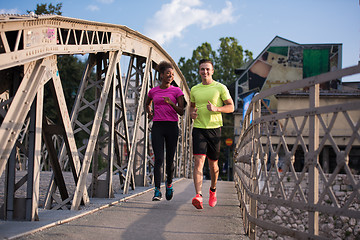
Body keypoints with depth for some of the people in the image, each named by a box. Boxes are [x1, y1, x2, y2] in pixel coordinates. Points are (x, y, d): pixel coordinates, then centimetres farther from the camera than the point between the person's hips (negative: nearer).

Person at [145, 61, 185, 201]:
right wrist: (149, 112, 10)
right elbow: (147, 103, 31)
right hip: (157, 127, 0)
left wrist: (171, 103, -18)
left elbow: (181, 112, -1)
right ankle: (157, 191, -12)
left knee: (170, 160, 6)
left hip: (172, 126, 0)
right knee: (158, 159, -11)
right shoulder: (153, 91, 10)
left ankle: (169, 183, 34)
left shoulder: (177, 91, 4)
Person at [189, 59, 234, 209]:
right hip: (198, 129, 1)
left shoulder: (220, 88, 1)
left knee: (213, 163, 10)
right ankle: (198, 196, -24)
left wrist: (216, 109, -17)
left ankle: (213, 190, 36)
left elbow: (231, 107, 1)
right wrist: (191, 113, 2)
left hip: (214, 128, -1)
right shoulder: (194, 90, 10)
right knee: (199, 161, -15)